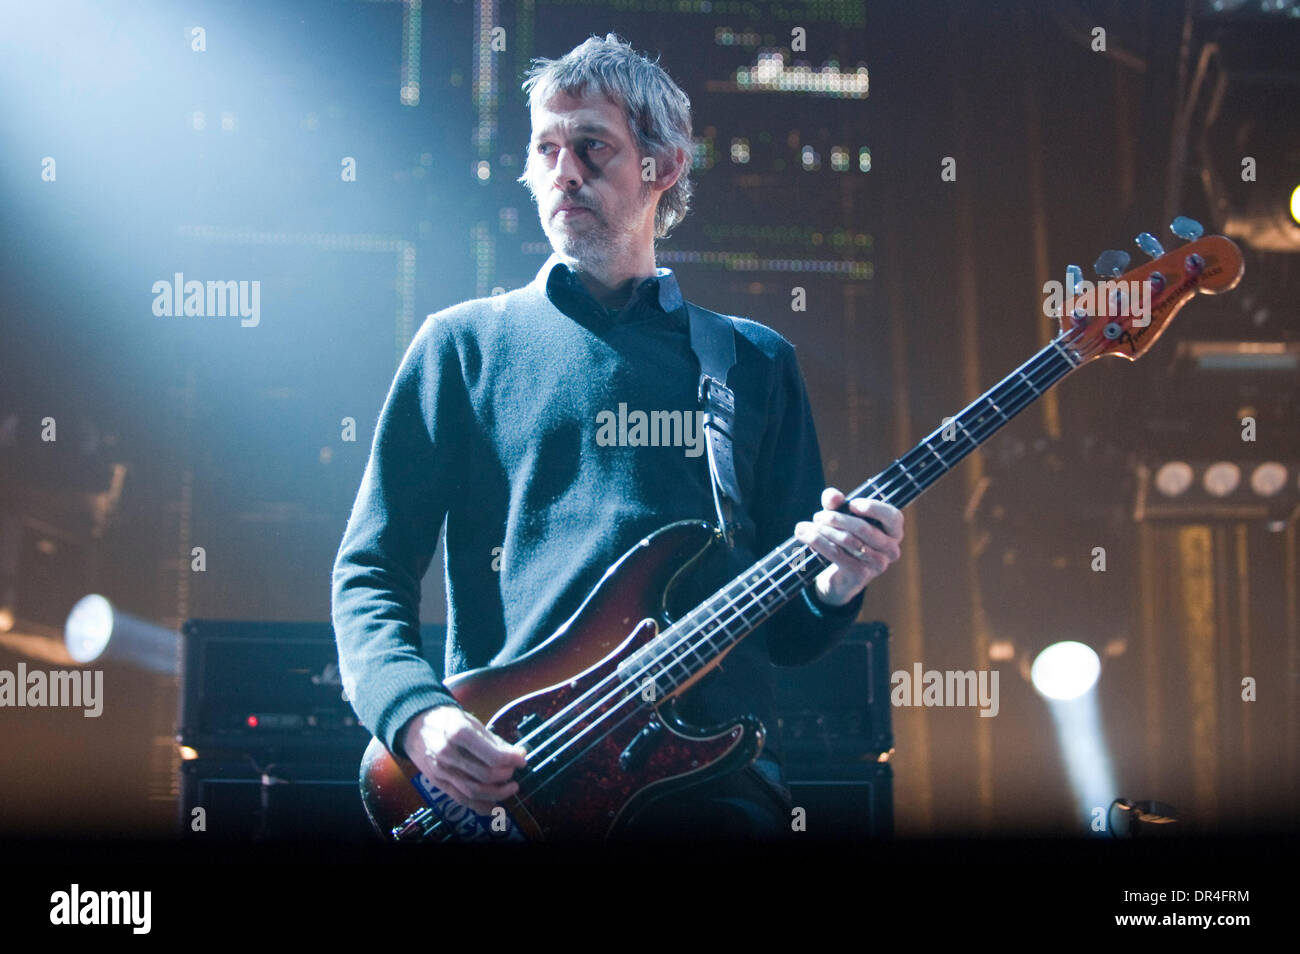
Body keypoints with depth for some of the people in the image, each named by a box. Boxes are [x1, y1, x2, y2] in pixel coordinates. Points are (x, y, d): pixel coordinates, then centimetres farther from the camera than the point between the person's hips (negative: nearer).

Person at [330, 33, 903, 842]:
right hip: (496, 775, -1)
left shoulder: (755, 363, 16)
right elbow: (370, 571, 8)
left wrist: (834, 588, -6)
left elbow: (787, 631, 16)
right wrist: (418, 715, -10)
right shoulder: (465, 345, 11)